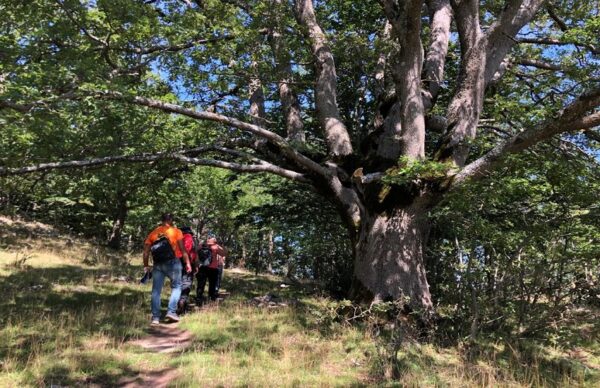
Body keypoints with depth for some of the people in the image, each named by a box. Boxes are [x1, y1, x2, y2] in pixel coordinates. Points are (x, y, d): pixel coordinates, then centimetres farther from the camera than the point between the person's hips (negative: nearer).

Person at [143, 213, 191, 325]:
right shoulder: (176, 231, 3)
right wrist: (187, 263, 0)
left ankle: (155, 317, 8)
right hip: (172, 262, -3)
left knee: (156, 290, 8)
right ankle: (171, 311, -2)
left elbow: (146, 252, 8)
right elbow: (182, 249, -3)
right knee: (176, 287, 11)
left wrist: (146, 266, 16)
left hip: (157, 264, 3)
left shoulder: (153, 233, 12)